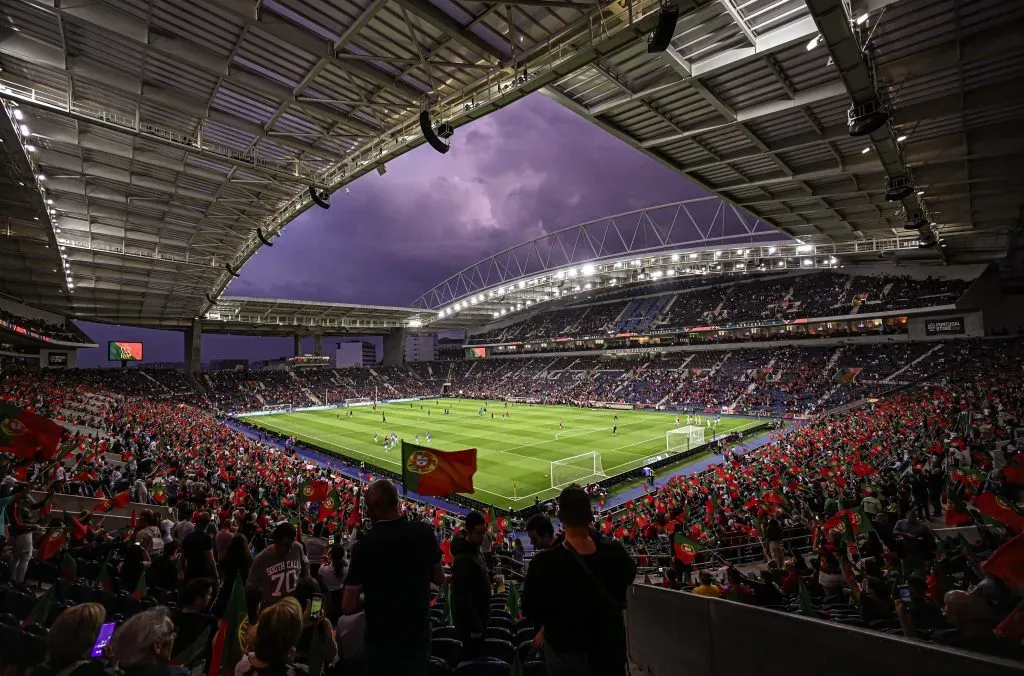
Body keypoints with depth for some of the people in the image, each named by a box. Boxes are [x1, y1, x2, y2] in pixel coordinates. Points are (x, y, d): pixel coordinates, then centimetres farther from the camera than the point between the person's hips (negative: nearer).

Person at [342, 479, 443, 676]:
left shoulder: (364, 545, -21)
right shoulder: (424, 533, -13)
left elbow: (348, 607, -14)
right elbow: (439, 579, 2)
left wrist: (371, 596, 4)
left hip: (382, 641, -2)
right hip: (419, 635, 3)